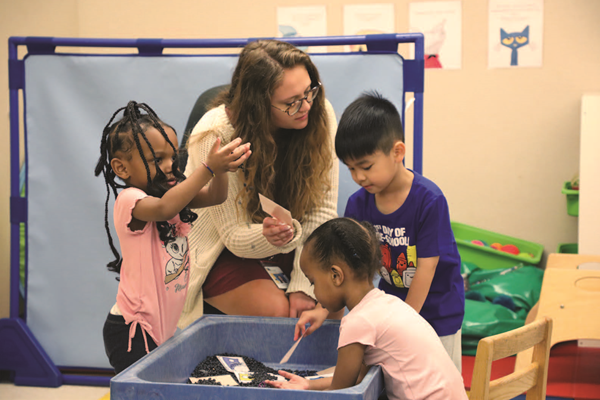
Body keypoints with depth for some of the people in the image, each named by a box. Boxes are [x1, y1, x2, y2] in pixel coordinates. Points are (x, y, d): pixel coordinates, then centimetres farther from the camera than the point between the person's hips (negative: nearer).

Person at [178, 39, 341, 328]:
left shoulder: (319, 115, -17)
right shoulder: (215, 137, -28)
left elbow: (321, 211, -14)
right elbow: (234, 236, -21)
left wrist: (304, 286, -23)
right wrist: (269, 236, -45)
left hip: (287, 249, 4)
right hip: (222, 254, -3)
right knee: (275, 310, -26)